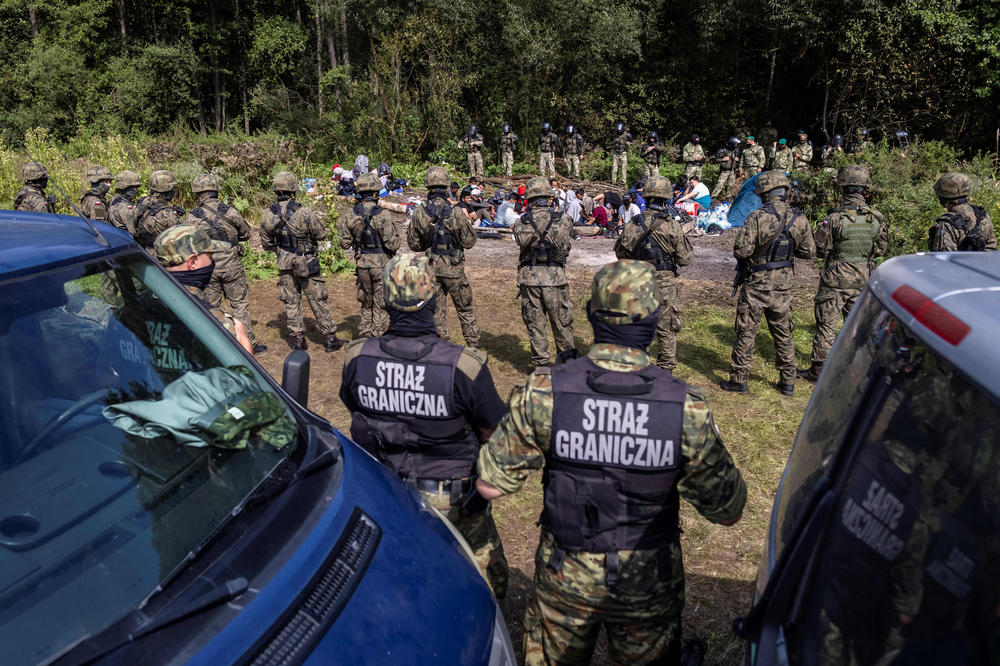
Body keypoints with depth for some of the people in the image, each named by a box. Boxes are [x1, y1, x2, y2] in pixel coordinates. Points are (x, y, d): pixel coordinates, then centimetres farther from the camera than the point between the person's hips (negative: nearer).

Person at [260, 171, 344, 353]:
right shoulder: (304, 213, -18)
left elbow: (266, 244, 5)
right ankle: (330, 339, 12)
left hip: (285, 265, 3)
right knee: (318, 300, 6)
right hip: (307, 265, -3)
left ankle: (298, 339, 16)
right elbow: (322, 234, -9)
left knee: (291, 302, 12)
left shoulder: (267, 215, -4)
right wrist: (324, 227, 13)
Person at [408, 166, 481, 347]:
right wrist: (466, 222, 9)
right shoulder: (455, 212, -16)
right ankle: (473, 346, 16)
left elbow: (413, 243, 2)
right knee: (465, 310, 10)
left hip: (431, 268, 3)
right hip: (454, 269, -3)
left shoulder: (419, 212, -6)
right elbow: (469, 241, -7)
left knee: (437, 310, 13)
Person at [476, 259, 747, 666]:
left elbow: (490, 486, -12)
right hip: (648, 586, 0)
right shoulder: (686, 408, -20)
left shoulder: (543, 392, -21)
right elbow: (728, 511, -9)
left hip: (564, 579, 0)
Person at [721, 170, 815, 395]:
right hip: (784, 285, 5)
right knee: (783, 335, 16)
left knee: (746, 333, 5)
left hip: (756, 285, -5)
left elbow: (741, 251, -20)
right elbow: (809, 251, 6)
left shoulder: (758, 217, -17)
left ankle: (739, 380, 11)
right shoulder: (799, 219, -2)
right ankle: (788, 382, 22)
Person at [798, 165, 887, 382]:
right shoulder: (877, 217, -3)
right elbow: (881, 249, 7)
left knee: (826, 324, 2)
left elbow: (820, 248, -11)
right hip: (862, 279, 5)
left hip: (836, 279, -5)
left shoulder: (836, 217, -18)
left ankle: (818, 369, 8)